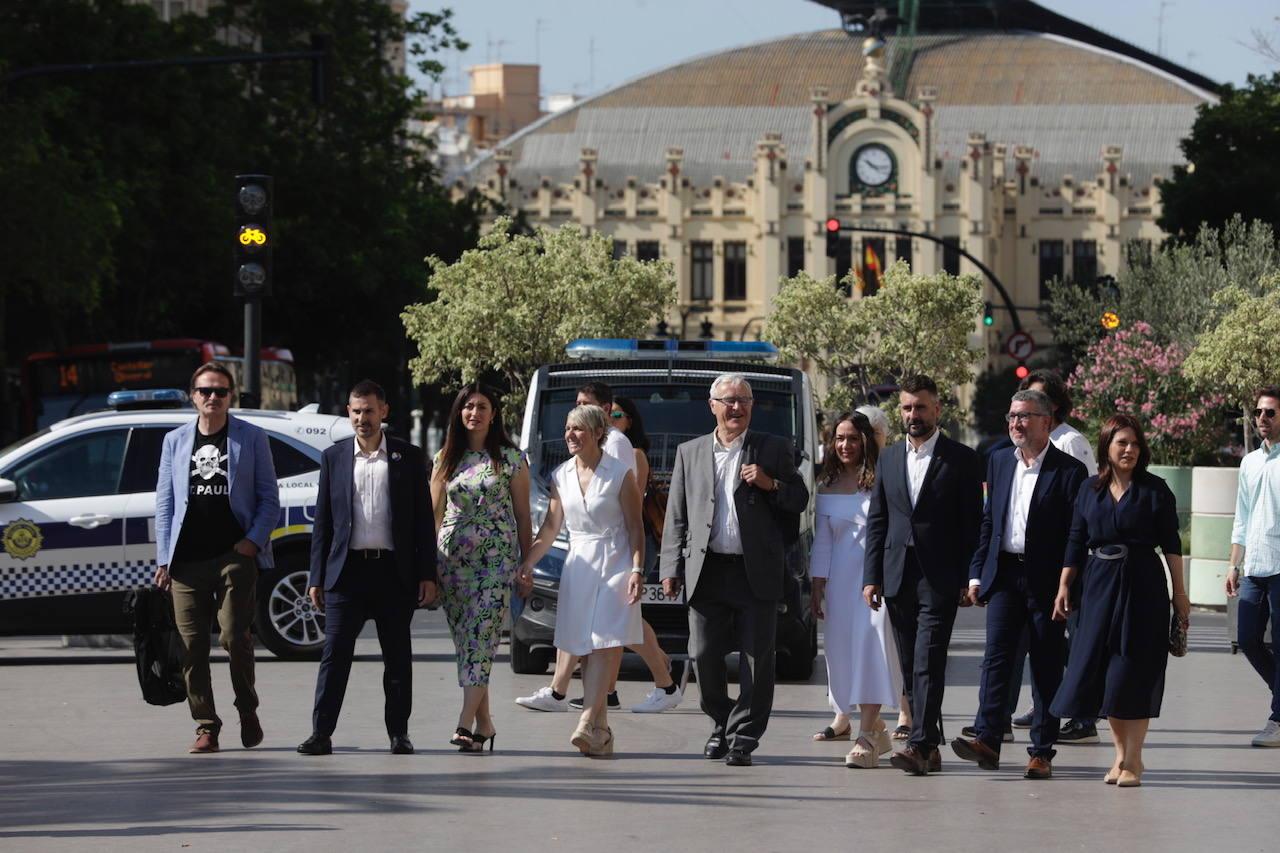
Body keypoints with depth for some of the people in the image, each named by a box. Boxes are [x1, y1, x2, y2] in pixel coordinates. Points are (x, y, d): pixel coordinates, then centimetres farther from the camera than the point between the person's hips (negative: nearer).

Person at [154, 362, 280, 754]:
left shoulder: (251, 438, 8)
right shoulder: (175, 441, 15)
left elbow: (269, 497, 7)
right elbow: (164, 502, 14)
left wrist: (254, 539, -8)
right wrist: (163, 557, 5)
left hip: (235, 555, -3)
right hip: (187, 558, 3)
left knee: (235, 637, -10)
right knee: (192, 646, -1)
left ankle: (248, 712, 12)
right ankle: (205, 726, 7)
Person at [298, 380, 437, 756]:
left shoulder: (408, 457, 5)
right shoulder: (334, 457, 8)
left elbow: (424, 520, 6)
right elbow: (323, 522, 8)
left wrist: (427, 574, -2)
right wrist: (316, 578, 3)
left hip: (394, 572, 0)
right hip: (347, 570, 0)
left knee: (398, 657, 6)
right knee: (335, 654, -4)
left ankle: (398, 733, 13)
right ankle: (321, 734, -4)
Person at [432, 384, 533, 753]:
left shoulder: (511, 458, 3)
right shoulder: (446, 459, 11)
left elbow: (522, 515, 4)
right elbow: (434, 512, 14)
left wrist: (526, 566, 1)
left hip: (496, 557, -3)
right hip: (452, 556, 4)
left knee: (481, 638, -14)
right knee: (465, 642, 3)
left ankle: (465, 722, -21)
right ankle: (484, 722, 11)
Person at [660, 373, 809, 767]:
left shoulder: (774, 450, 7)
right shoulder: (690, 453, 12)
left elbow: (800, 501, 9)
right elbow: (676, 517, 12)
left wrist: (771, 484, -11)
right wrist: (671, 569, 4)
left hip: (757, 572, -2)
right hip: (707, 570, 2)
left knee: (756, 658, -2)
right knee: (704, 656, 1)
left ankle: (742, 738, 6)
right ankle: (721, 724, 21)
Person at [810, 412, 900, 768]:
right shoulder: (827, 490, 12)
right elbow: (822, 542, 14)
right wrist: (817, 588, 10)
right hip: (841, 577, 5)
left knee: (871, 644, -14)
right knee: (844, 648, 4)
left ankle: (867, 736, -19)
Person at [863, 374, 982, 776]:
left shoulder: (961, 459, 0)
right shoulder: (889, 457, 13)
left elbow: (972, 524, -1)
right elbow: (877, 521, 13)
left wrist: (969, 578, -7)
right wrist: (871, 576, 6)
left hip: (939, 579, -5)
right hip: (898, 576, 5)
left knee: (928, 663, -13)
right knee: (911, 667, 7)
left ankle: (920, 746, -21)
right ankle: (929, 747, 14)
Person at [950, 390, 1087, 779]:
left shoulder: (1069, 471, -5)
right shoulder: (999, 462, 12)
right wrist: (977, 573, 10)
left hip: (1047, 582, -4)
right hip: (1004, 574, 4)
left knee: (1047, 668, 3)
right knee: (997, 656, -9)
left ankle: (1042, 752, 6)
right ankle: (987, 740, -17)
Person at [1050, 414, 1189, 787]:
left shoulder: (1154, 490, -1)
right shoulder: (1090, 489, 8)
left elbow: (1170, 544, 0)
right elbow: (1076, 542, 11)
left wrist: (1179, 592, -3)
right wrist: (1064, 587, 7)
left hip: (1142, 586, -3)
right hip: (1099, 585, 4)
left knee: (1135, 670, -4)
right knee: (1099, 669, 3)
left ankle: (1133, 760, 1)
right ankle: (1121, 753, 15)